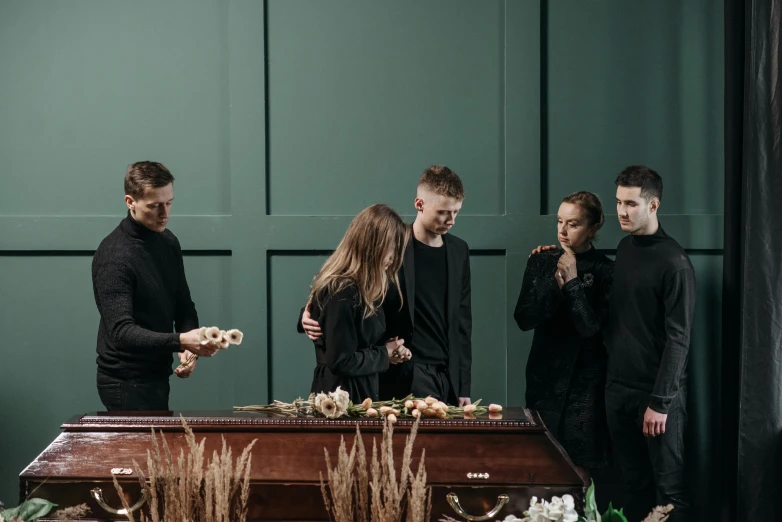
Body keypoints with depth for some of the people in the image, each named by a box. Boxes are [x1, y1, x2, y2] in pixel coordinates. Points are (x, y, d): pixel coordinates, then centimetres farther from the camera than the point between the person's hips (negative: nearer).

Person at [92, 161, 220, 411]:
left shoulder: (168, 242, 4)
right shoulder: (114, 256, -20)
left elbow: (183, 305, 13)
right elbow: (122, 331, -28)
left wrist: (189, 348, -5)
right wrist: (180, 341, -39)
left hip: (157, 375, 8)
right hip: (126, 383, -8)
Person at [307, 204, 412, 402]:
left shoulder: (362, 286, 8)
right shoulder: (342, 292, -21)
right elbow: (341, 360, -22)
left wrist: (390, 350, 1)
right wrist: (384, 355, -10)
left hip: (359, 392, 9)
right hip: (343, 397, -9)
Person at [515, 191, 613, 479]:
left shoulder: (605, 271, -6)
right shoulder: (541, 262, 5)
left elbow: (590, 327, -14)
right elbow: (524, 319, -3)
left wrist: (573, 282, -15)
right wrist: (555, 286, -14)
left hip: (583, 381, -3)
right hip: (544, 377, 4)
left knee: (578, 473, -1)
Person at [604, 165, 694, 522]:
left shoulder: (674, 263, -12)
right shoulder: (624, 248, 9)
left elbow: (678, 338, -14)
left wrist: (660, 401, -16)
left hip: (657, 392, -6)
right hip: (619, 386, 6)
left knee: (668, 486, 1)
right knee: (634, 481, 11)